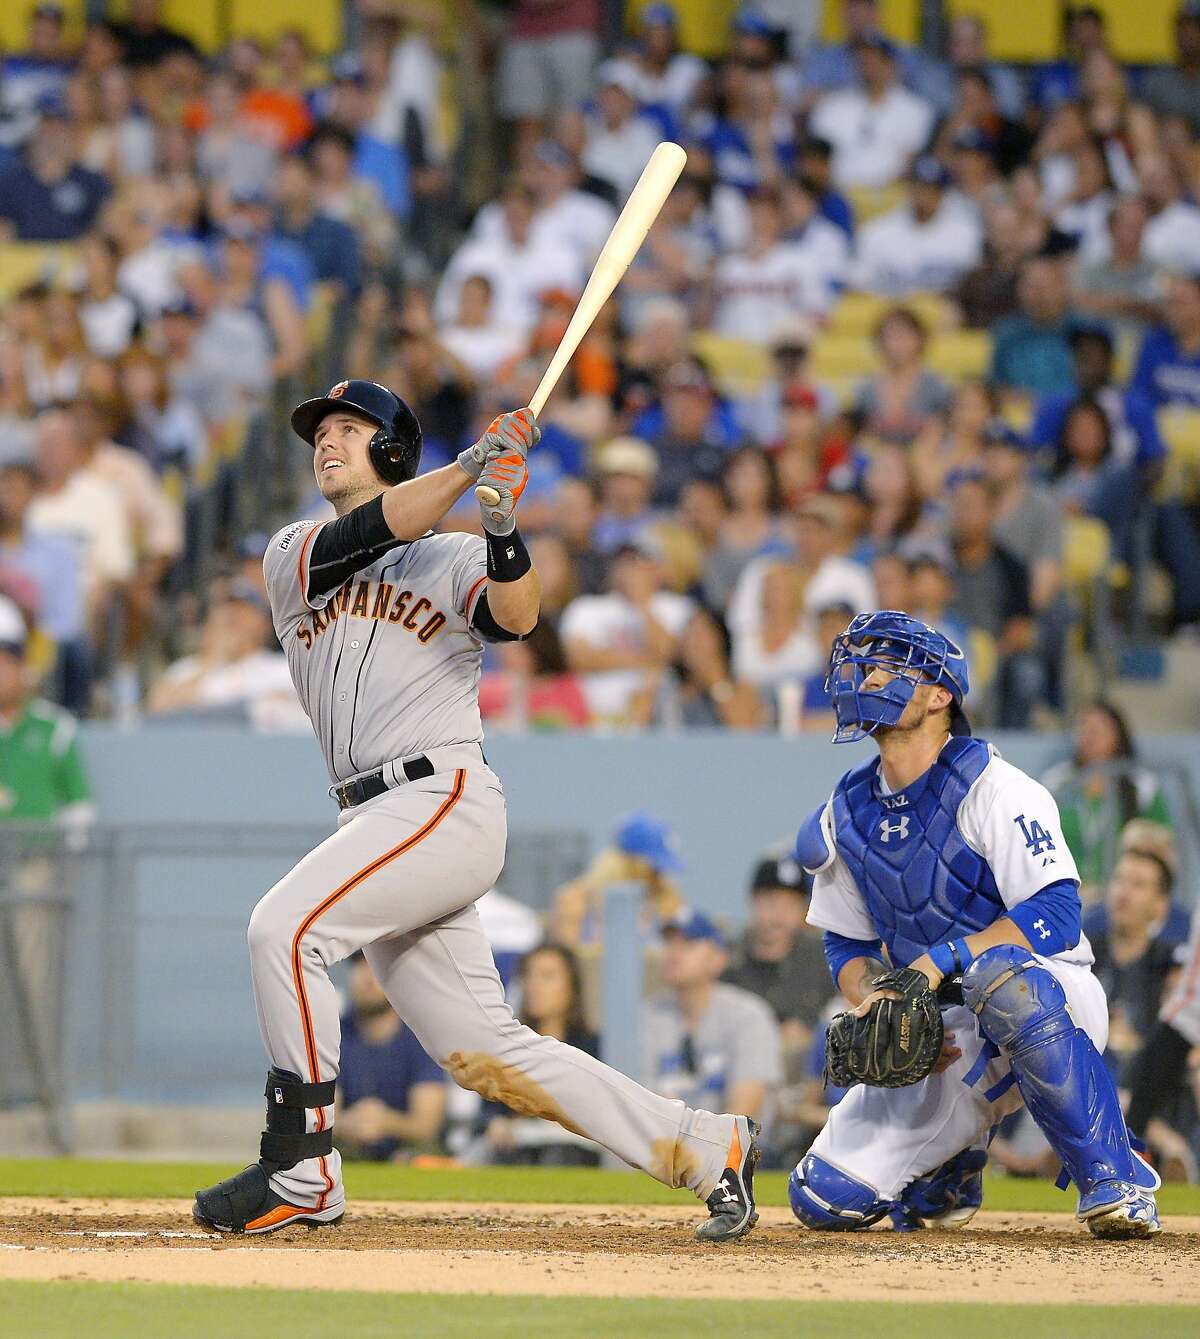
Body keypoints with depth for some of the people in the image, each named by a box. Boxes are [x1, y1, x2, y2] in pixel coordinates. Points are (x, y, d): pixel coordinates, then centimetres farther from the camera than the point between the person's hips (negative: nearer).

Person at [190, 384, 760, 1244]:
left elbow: (514, 618, -13)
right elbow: (371, 532, -3)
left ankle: (302, 1172, -18)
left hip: (447, 801, -6)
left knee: (285, 927, -24)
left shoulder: (454, 558, 8)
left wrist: (503, 528, -30)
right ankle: (709, 1148, 10)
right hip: (377, 818, 6)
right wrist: (474, 464, -13)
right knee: (486, 1054, 3)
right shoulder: (293, 557, 18)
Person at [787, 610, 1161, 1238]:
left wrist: (939, 960, -33)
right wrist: (875, 1000, -10)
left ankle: (1114, 1180, -30)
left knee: (1000, 971, -44)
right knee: (824, 1199, -9)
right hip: (946, 1040, 6)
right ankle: (949, 1165, 25)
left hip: (1059, 1002, -6)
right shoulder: (846, 813, 6)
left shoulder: (993, 790, -14)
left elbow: (1056, 916, -24)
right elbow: (848, 944, 13)